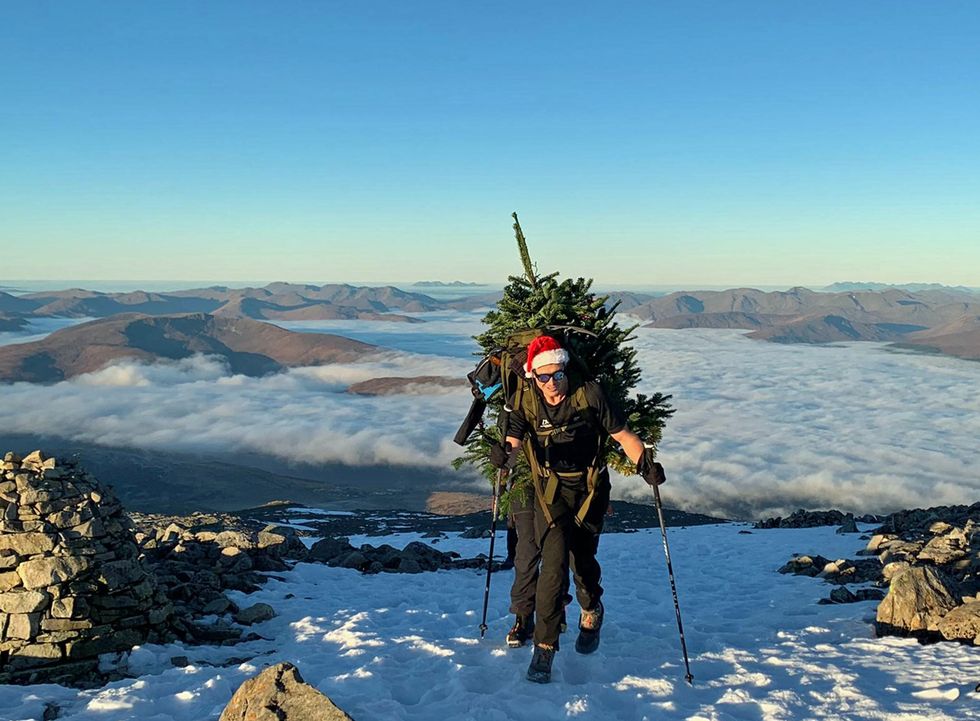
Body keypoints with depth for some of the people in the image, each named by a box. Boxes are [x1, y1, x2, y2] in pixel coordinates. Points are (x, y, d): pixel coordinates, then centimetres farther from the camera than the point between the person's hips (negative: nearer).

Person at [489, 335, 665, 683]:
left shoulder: (589, 395, -12)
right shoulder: (526, 401, -7)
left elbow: (623, 434, -6)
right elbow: (513, 442, -14)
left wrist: (645, 464, -21)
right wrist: (504, 453, -38)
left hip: (589, 488, 0)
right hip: (550, 490, 0)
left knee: (582, 558, 6)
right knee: (554, 561, -13)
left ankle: (591, 612, 41)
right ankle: (545, 645, -1)